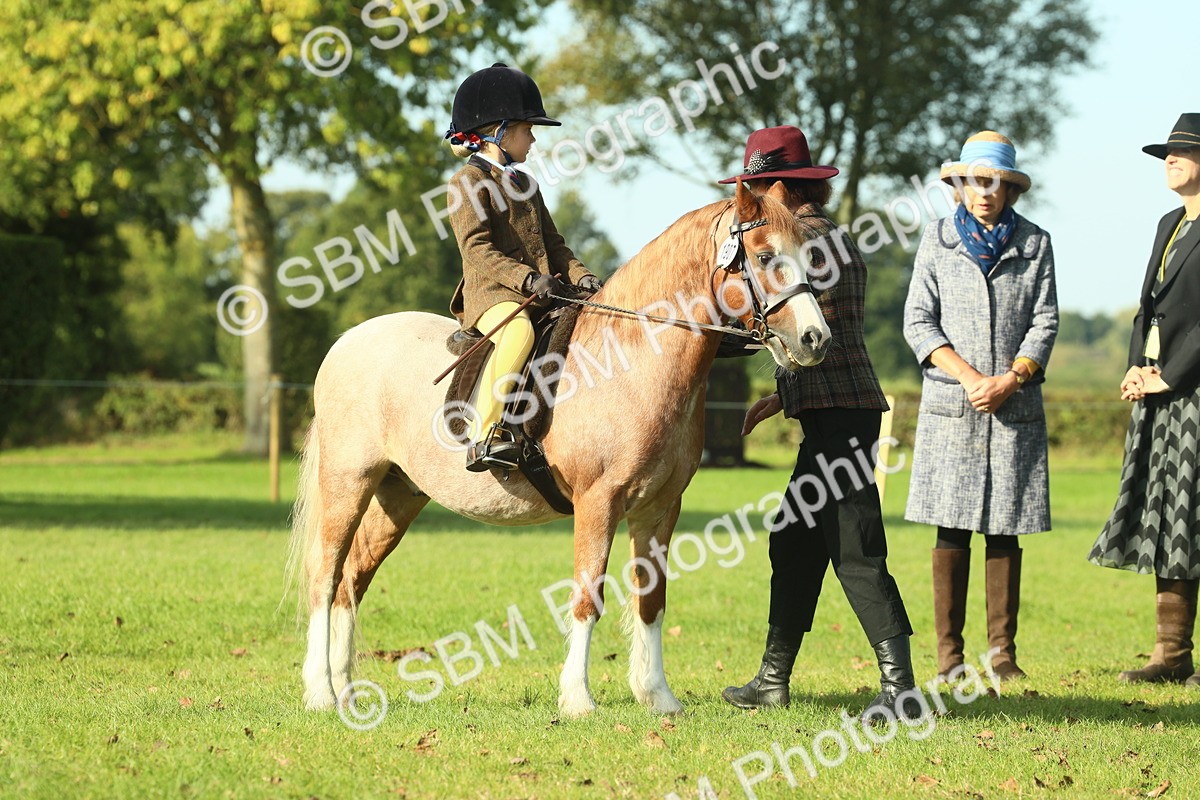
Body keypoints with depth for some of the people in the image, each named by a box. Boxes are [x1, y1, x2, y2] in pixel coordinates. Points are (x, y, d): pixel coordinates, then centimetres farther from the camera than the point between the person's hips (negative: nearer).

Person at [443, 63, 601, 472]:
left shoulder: (524, 184, 25)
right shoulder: (468, 182, -2)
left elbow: (552, 242, 24)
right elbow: (477, 250, -13)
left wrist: (580, 275, 4)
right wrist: (527, 278, -25)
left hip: (541, 296, 9)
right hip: (491, 295, -8)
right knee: (518, 332, -38)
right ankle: (484, 435, -40)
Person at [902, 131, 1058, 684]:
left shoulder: (1034, 244, 8)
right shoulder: (938, 240, 7)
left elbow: (1045, 323, 3)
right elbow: (918, 321, 2)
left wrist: (1009, 380, -12)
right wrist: (970, 377, -9)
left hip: (1016, 407, 1)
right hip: (950, 404, -1)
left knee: (1005, 529, 1)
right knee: (953, 529, -3)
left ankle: (1003, 650, 6)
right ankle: (949, 653, 0)